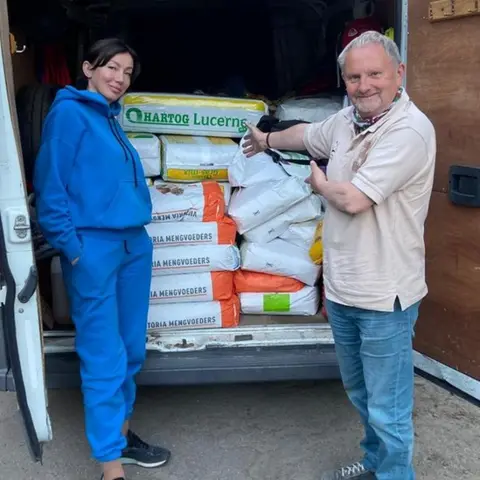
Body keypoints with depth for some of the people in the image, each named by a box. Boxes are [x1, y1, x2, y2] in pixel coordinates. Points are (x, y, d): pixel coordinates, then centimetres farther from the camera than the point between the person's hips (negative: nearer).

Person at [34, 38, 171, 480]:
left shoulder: (110, 118, 17)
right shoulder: (69, 112, -6)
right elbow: (50, 184, -11)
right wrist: (71, 246, -14)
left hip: (134, 244, 8)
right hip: (93, 247, -8)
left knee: (131, 351, 14)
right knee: (105, 358, -4)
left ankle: (120, 435, 31)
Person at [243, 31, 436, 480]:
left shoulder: (409, 130, -20)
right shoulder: (347, 119, 5)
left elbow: (353, 199, -26)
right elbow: (308, 134, 28)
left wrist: (320, 184, -4)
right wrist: (267, 140, 46)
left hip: (383, 296, -8)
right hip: (341, 289, 9)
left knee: (387, 410, 3)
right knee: (360, 393, 25)